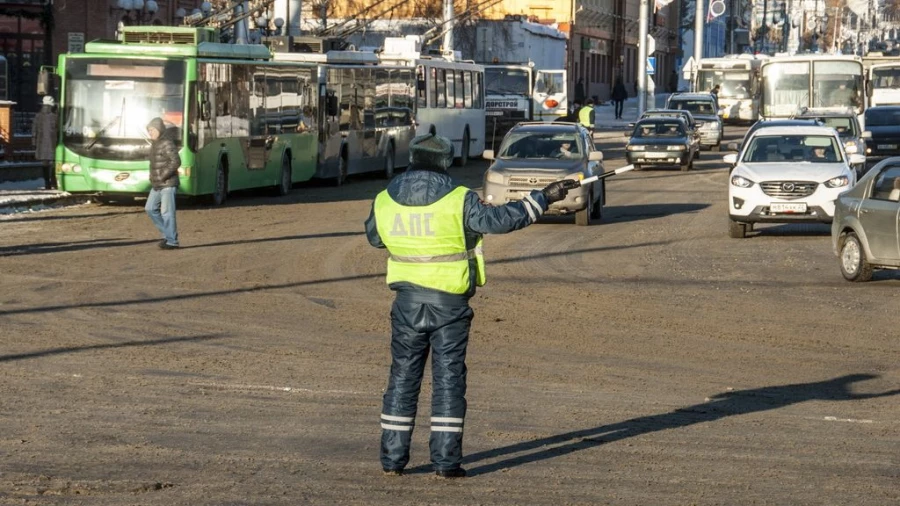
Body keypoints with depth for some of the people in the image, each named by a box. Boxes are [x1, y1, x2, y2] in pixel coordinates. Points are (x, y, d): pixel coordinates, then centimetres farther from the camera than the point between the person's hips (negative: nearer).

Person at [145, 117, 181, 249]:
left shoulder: (167, 144, -14)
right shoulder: (154, 144, 14)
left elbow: (176, 162, -22)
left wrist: (163, 176, -22)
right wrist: (152, 177, 12)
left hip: (168, 184, -9)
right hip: (156, 185, 9)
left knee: (167, 212, -8)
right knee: (150, 209, 9)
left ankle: (172, 241, -3)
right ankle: (167, 233, 17)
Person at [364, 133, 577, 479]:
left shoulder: (385, 200, 1)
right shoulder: (458, 200, -12)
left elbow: (374, 237, 17)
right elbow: (500, 219, -15)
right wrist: (543, 198, -7)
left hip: (407, 303, 3)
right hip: (449, 303, -3)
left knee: (403, 377, 11)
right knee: (449, 379, 3)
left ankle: (392, 459, 11)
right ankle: (446, 462, 1)